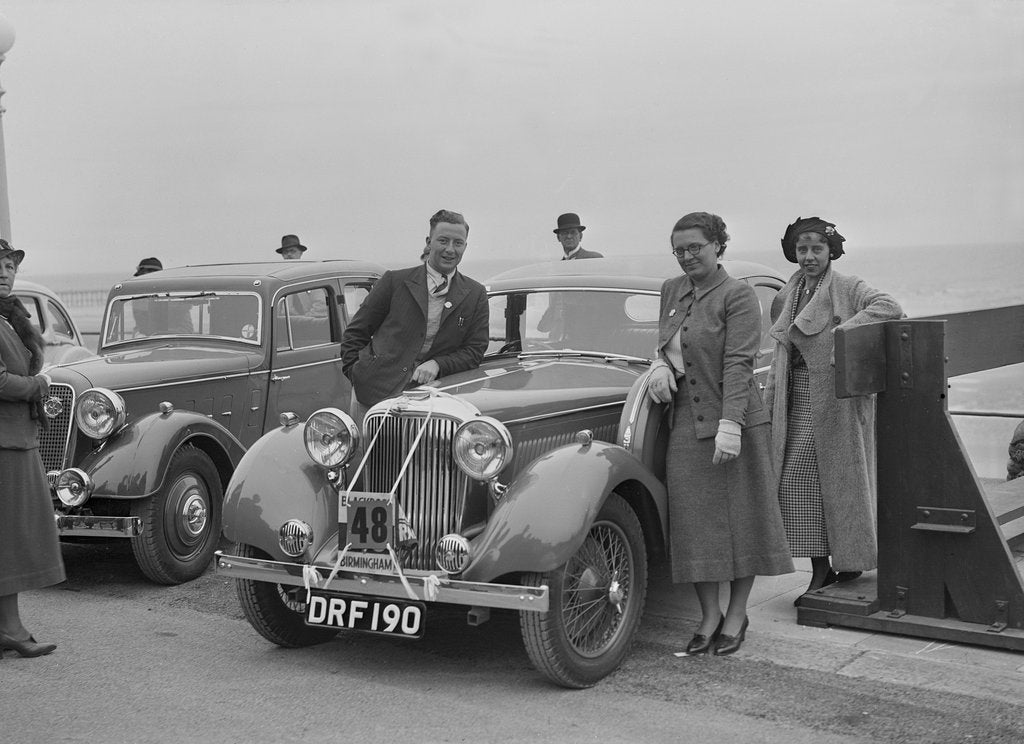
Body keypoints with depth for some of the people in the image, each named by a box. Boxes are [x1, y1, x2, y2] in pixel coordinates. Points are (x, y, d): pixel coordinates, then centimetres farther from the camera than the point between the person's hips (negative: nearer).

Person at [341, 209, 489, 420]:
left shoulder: (475, 295, 9)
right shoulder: (394, 281, 4)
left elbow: (475, 350, 6)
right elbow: (355, 333, 8)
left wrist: (437, 364, -10)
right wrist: (356, 375, -3)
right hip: (374, 392, -1)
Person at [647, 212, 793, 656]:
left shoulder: (738, 296, -8)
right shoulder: (672, 290, 12)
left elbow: (738, 363, -16)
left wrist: (730, 424, -24)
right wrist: (660, 364, 1)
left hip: (732, 423, -6)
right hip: (685, 424, 6)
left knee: (740, 519, 4)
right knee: (695, 521, 4)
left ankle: (736, 616, 16)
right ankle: (709, 615, 15)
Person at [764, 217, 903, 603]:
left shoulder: (847, 288, -6)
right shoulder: (789, 296, 14)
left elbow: (889, 306, -22)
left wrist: (846, 331, -26)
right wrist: (769, 401, 18)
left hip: (837, 398, -6)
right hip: (797, 402, 6)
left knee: (841, 480, 2)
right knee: (796, 482, 1)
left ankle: (850, 562, 17)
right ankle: (821, 570, 9)